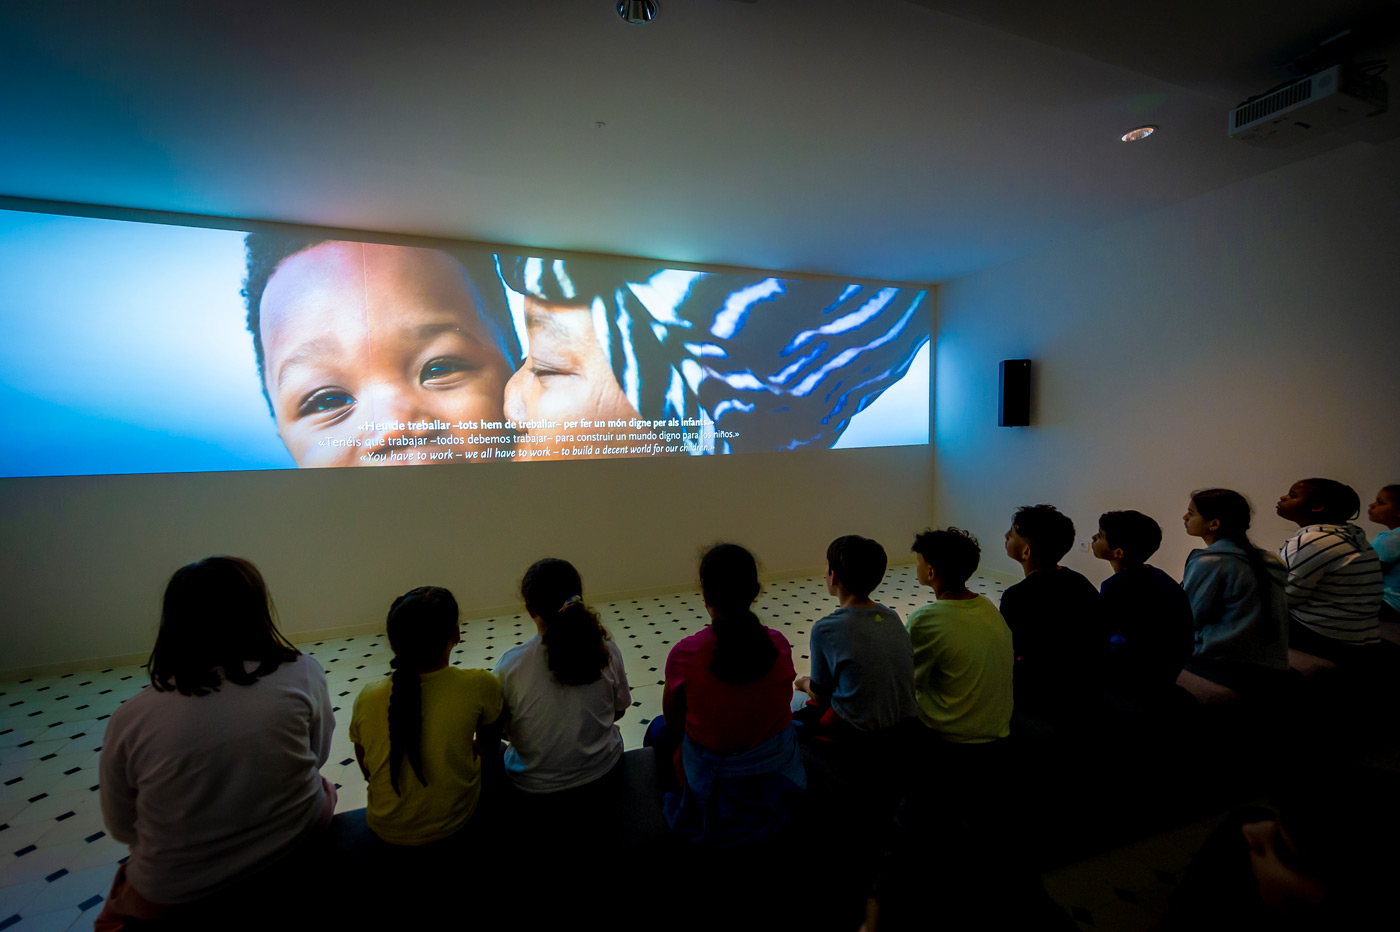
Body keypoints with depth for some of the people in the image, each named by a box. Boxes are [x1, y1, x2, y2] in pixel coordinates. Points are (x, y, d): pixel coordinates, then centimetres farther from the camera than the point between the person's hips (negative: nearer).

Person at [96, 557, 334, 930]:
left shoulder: (129, 721, -17)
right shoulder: (303, 673, -19)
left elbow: (122, 829, -2)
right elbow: (318, 755, -3)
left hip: (173, 897, 2)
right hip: (296, 842, -1)